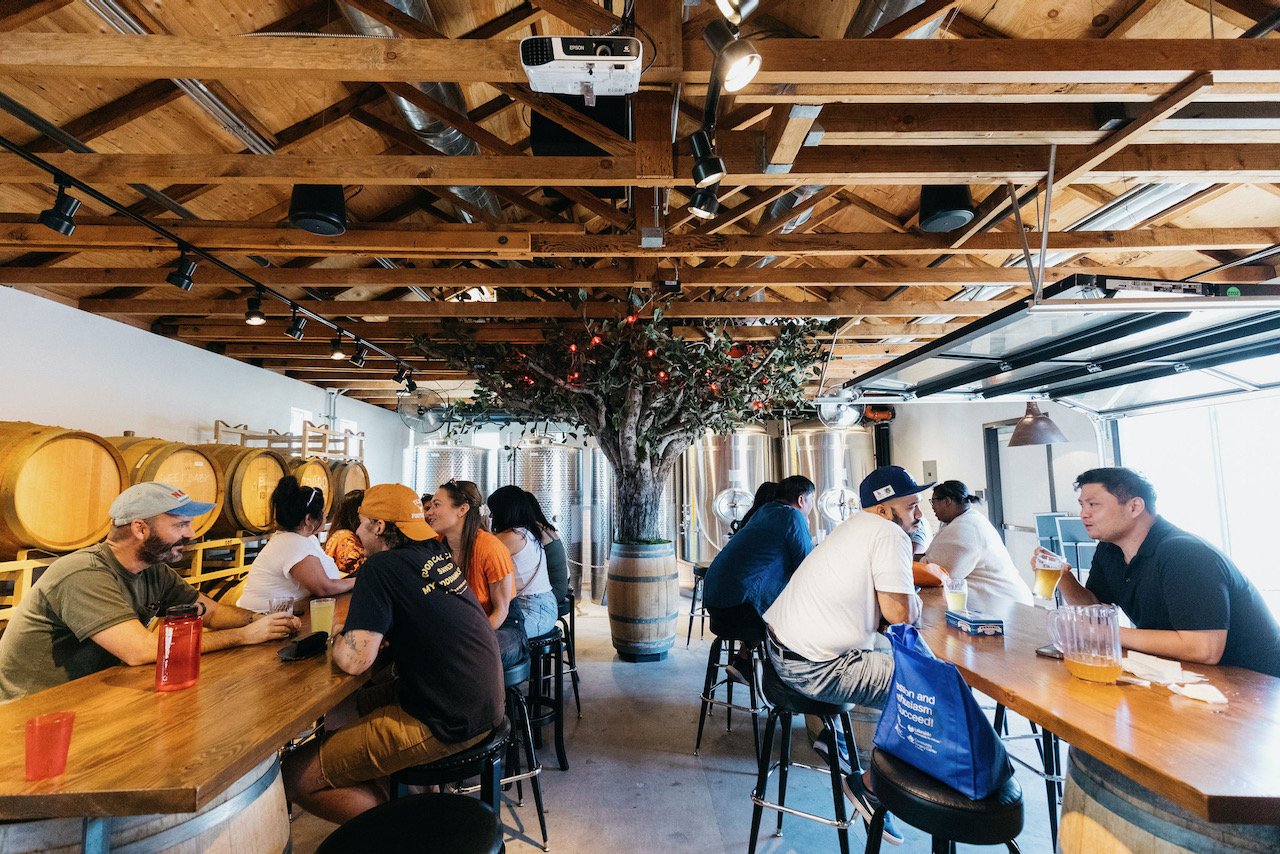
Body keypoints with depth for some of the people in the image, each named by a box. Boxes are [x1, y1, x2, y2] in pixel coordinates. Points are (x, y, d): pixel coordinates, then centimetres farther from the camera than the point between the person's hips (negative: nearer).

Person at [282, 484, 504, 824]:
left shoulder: (380, 567, -15)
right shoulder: (438, 553, 7)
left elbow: (354, 660, -19)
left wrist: (340, 635, 3)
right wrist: (357, 630, 11)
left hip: (446, 724, -9)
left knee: (295, 777, -2)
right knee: (361, 702, 30)